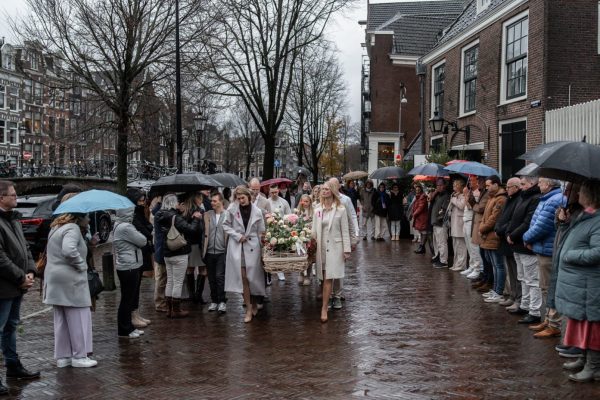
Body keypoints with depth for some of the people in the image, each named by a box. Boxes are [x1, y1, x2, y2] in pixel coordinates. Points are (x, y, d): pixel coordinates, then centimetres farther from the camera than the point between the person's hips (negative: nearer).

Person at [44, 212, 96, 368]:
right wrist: (81, 265, -16)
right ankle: (79, 356, 4)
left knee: (61, 320, 13)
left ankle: (62, 356, 18)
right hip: (70, 280, -9)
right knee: (78, 319, -1)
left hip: (53, 277, 10)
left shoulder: (56, 229, 18)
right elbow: (69, 250, -30)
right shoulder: (73, 228, -14)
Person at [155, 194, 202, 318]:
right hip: (179, 254, -8)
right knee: (178, 283, 0)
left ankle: (169, 309, 18)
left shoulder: (162, 217, 7)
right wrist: (196, 219, -8)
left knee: (170, 281, 13)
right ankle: (176, 310, 5)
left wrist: (192, 219, 8)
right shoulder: (175, 217, -19)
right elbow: (191, 229, -24)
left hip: (167, 254, 8)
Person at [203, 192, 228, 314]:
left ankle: (222, 301, 0)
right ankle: (214, 300, 19)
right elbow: (205, 231, 7)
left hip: (222, 251, -4)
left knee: (220, 276, -8)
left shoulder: (228, 215, -4)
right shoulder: (207, 215, 8)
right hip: (210, 251, 4)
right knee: (211, 278, 10)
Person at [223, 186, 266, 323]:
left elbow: (261, 232, 4)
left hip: (252, 246, 0)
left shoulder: (257, 211, -1)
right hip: (237, 246, 0)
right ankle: (249, 308, 1)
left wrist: (262, 249, 3)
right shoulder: (233, 209, -1)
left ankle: (253, 303, 21)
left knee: (252, 277, 0)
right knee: (243, 277, -5)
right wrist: (237, 236, -7)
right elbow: (226, 225, 6)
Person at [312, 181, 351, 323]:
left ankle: (324, 308, -8)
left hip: (334, 247, -4)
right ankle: (326, 302, 19)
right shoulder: (317, 210, 8)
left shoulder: (340, 210, -2)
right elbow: (314, 230, 11)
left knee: (329, 278, -8)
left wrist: (346, 250, -5)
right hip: (321, 247, 4)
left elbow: (345, 231, -2)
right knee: (324, 278, 8)